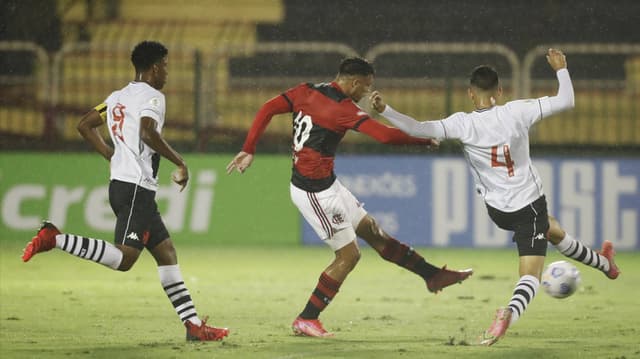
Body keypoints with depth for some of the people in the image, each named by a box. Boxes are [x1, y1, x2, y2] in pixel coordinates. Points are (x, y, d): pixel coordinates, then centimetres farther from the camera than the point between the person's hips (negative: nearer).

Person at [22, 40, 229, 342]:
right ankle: (55, 239, -20)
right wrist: (180, 163, -15)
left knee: (166, 252, 9)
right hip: (136, 188, -10)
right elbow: (148, 133, -25)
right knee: (124, 258, -18)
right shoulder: (152, 96, -8)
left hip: (120, 183, 10)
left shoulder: (117, 97, 18)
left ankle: (194, 325, 7)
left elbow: (84, 126, 24)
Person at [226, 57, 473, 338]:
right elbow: (385, 135, -26)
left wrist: (248, 150, 3)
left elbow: (267, 109, 1)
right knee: (348, 254, 0)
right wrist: (426, 140, -13)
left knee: (372, 231, 15)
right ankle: (306, 321, 7)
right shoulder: (343, 109, -19)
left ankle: (433, 275, 23)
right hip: (316, 192, -10)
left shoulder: (306, 92, 3)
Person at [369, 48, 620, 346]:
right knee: (530, 275, -2)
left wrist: (384, 110, -20)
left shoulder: (463, 124, -16)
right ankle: (510, 313, -29)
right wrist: (561, 69, 7)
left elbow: (419, 129, -24)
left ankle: (603, 264, 53)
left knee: (554, 231, 33)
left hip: (498, 210, 4)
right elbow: (566, 101, -9)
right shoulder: (517, 112, -15)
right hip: (530, 205, -4)